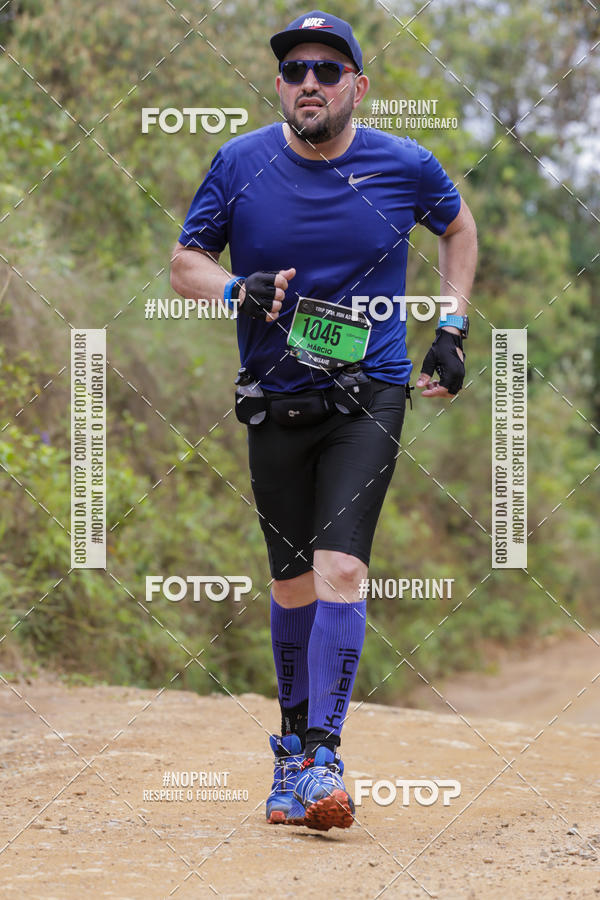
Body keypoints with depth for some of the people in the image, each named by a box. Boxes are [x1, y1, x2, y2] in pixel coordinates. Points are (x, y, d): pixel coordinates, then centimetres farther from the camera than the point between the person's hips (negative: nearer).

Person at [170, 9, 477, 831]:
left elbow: (458, 228, 16)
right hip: (275, 402, 2)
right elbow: (185, 262, 5)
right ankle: (293, 743, 27)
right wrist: (238, 291, -17)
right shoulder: (240, 164, -4)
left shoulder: (406, 167, -4)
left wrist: (451, 331, 8)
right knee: (293, 581, 9)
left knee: (341, 566, -17)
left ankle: (323, 757, -18)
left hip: (369, 398, -2)